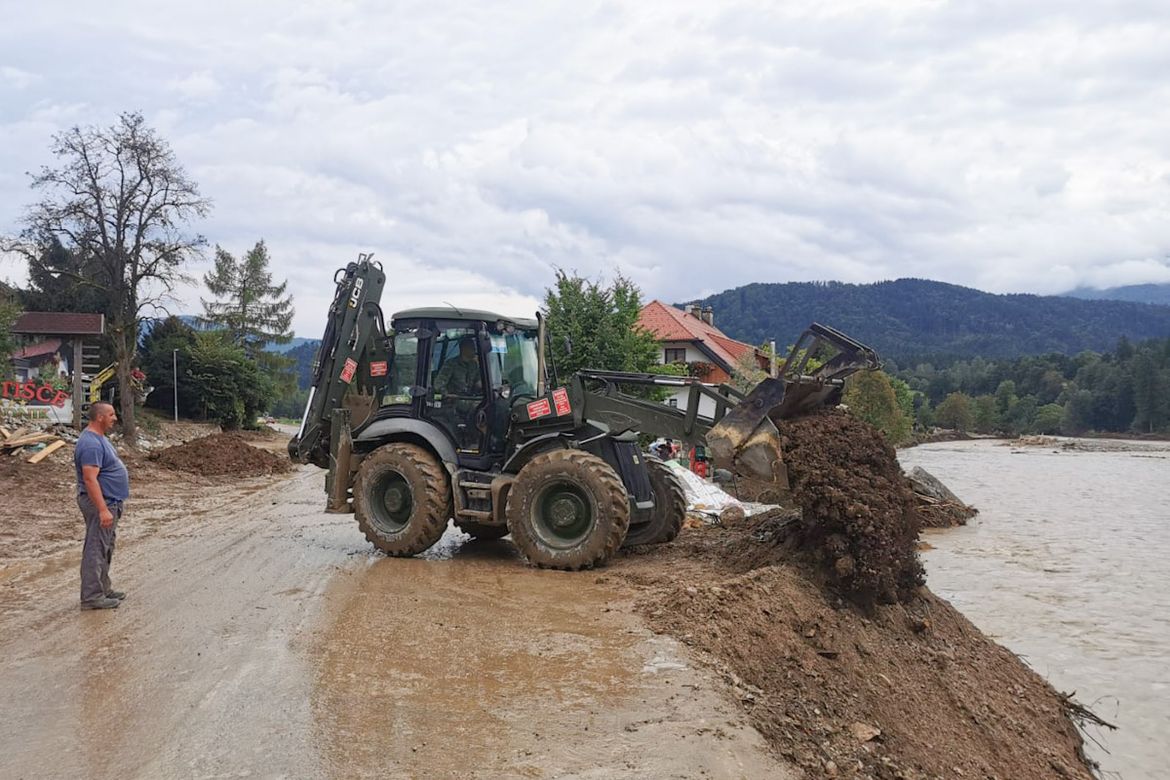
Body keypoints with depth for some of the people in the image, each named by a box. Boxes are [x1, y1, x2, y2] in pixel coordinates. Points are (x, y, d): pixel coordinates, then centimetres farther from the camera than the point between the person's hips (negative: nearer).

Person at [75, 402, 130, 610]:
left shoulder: (98, 438, 12)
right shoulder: (91, 444, -21)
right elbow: (90, 479, -27)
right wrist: (103, 510, -30)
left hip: (110, 502, 11)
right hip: (100, 503, -11)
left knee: (105, 549, 17)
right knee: (96, 550, -6)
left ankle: (103, 589, 27)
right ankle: (92, 597, -1)